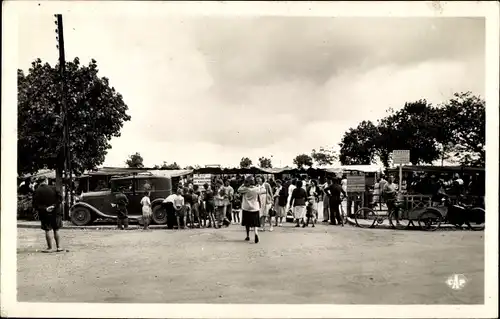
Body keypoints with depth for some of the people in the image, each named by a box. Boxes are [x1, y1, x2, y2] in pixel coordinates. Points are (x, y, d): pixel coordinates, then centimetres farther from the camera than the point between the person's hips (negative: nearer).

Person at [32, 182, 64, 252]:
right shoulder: (53, 189, 7)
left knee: (47, 231, 5)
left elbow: (35, 205, -7)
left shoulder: (37, 192, 3)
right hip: (55, 212, 2)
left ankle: (50, 248, 4)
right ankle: (58, 247, 6)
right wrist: (54, 205, -11)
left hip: (45, 214, -2)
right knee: (56, 230, 9)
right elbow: (60, 197, -6)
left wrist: (45, 209, -13)